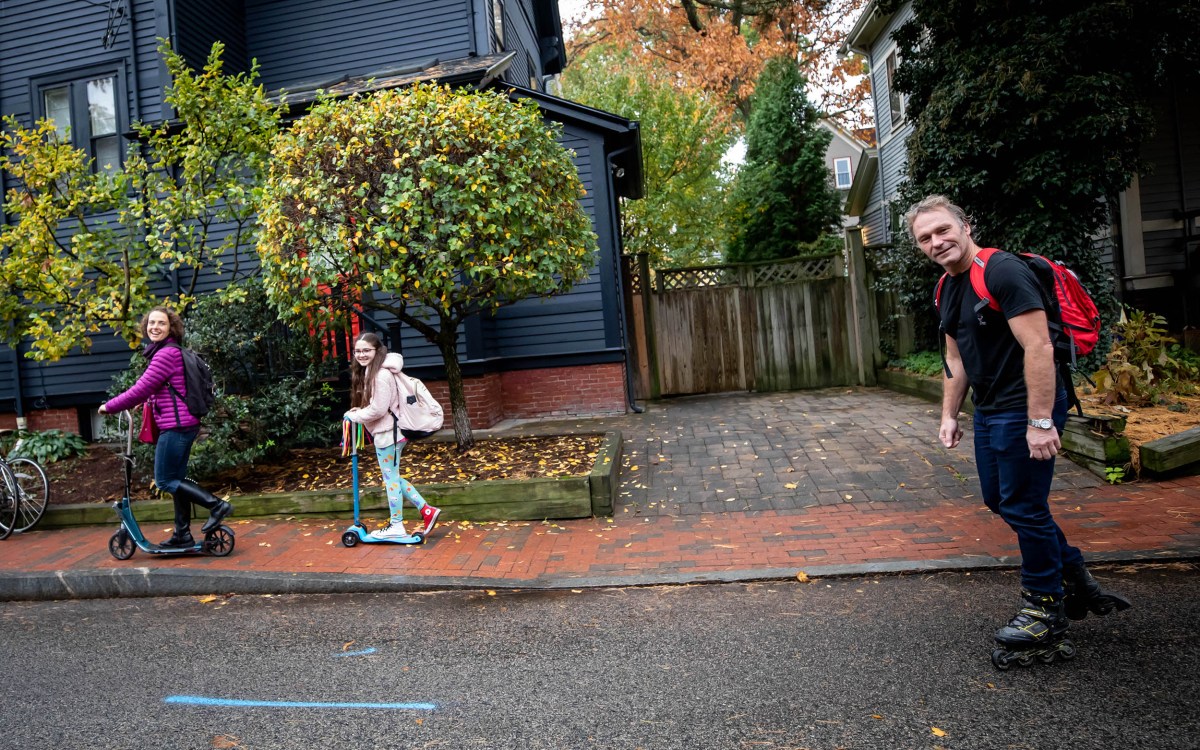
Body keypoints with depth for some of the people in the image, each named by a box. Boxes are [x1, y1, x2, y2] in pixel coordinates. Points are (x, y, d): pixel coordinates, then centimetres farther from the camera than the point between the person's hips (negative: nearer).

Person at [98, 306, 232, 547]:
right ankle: (182, 535, 19)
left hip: (176, 425, -10)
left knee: (165, 481, -3)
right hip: (181, 425, 10)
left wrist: (109, 406, -4)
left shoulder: (167, 353, -15)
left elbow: (141, 390, -16)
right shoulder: (165, 352, 17)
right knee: (175, 479, 13)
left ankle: (217, 505, -4)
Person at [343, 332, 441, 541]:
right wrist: (360, 410, 3)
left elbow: (378, 409, -22)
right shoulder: (370, 372, 13)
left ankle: (396, 526, 12)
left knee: (390, 478, 1)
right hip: (387, 431, 10)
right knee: (392, 477, 15)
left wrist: (354, 416, -9)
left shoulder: (381, 375, -20)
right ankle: (427, 510, 17)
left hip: (387, 432, -10)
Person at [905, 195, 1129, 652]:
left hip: (1025, 409, -10)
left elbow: (1039, 348, -24)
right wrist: (949, 416, 14)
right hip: (988, 410, 10)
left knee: (1023, 507, 0)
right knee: (999, 501, 18)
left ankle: (1047, 610, 19)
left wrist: (1041, 421, -26)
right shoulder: (947, 290, 10)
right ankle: (1073, 576, 37)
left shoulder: (1003, 272, -19)